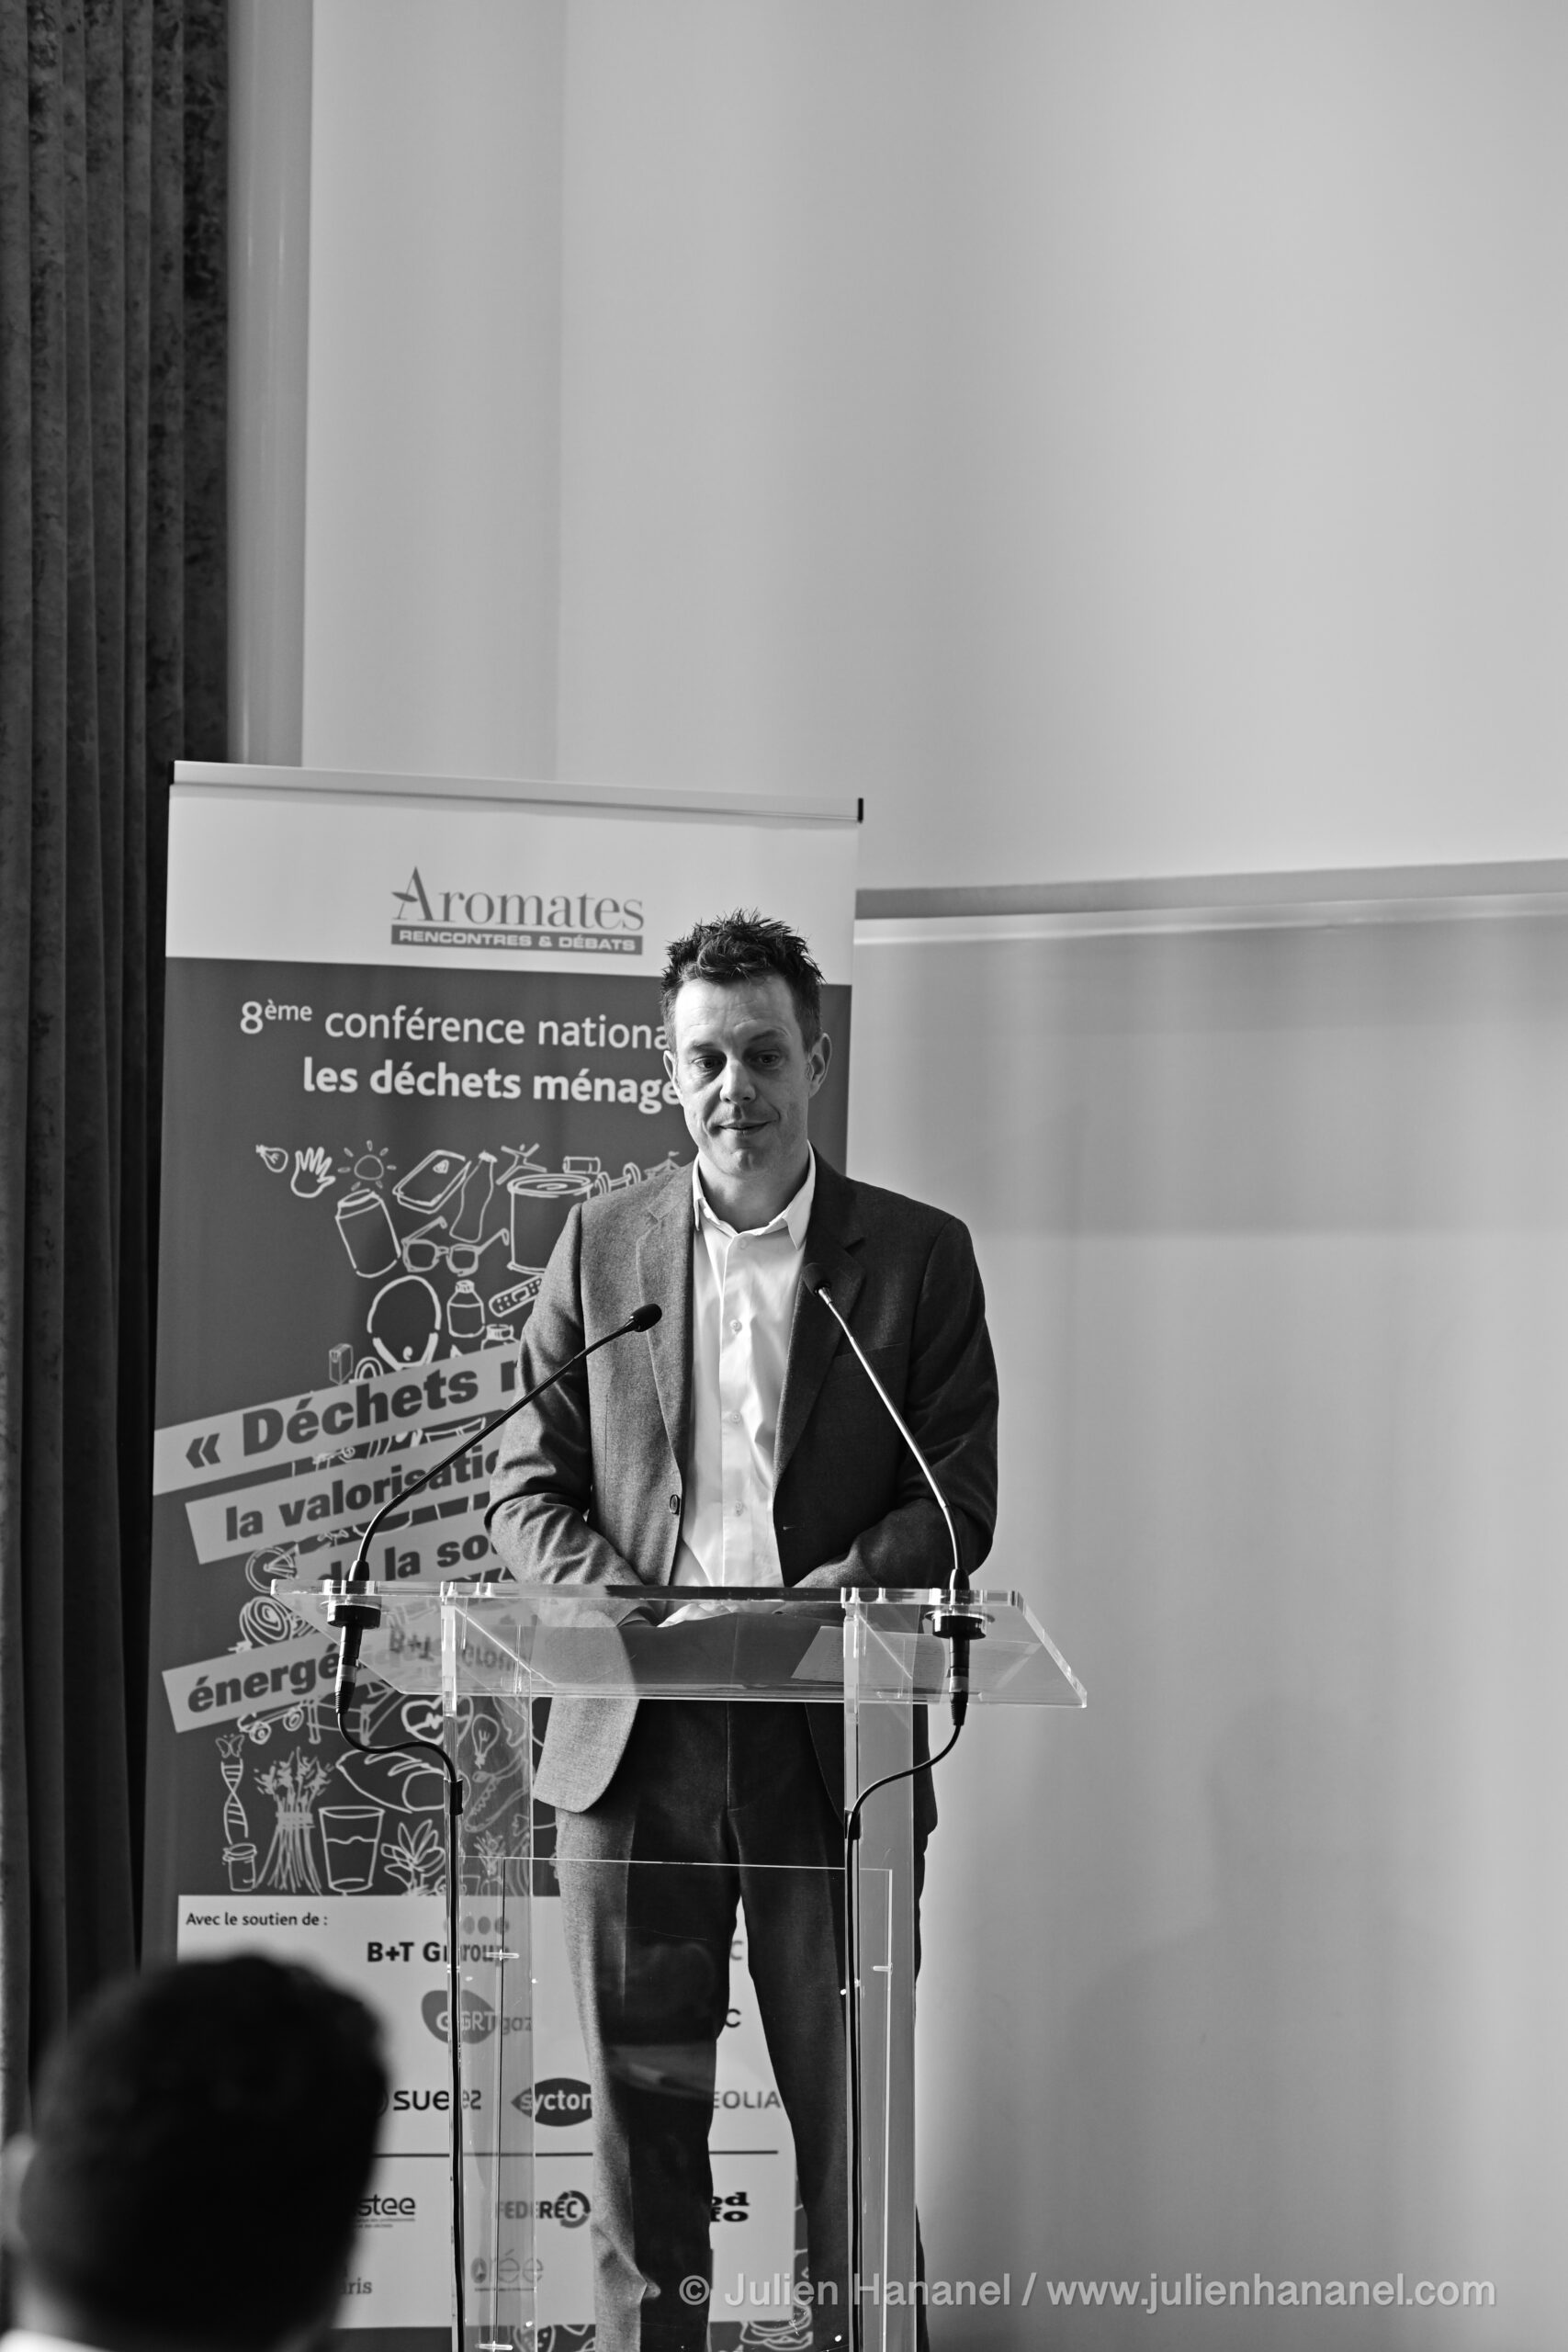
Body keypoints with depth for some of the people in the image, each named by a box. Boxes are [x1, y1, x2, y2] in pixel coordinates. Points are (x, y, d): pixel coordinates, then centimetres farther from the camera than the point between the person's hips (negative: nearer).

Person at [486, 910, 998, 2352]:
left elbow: (961, 1500, 1)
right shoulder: (599, 1247, 10)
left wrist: (830, 1593, -16)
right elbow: (528, 1489, 9)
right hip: (633, 1742, 1)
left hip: (830, 1744, -1)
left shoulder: (919, 1256, 6)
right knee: (640, 2113, 5)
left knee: (850, 2117, 2)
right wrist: (624, 1604, -10)